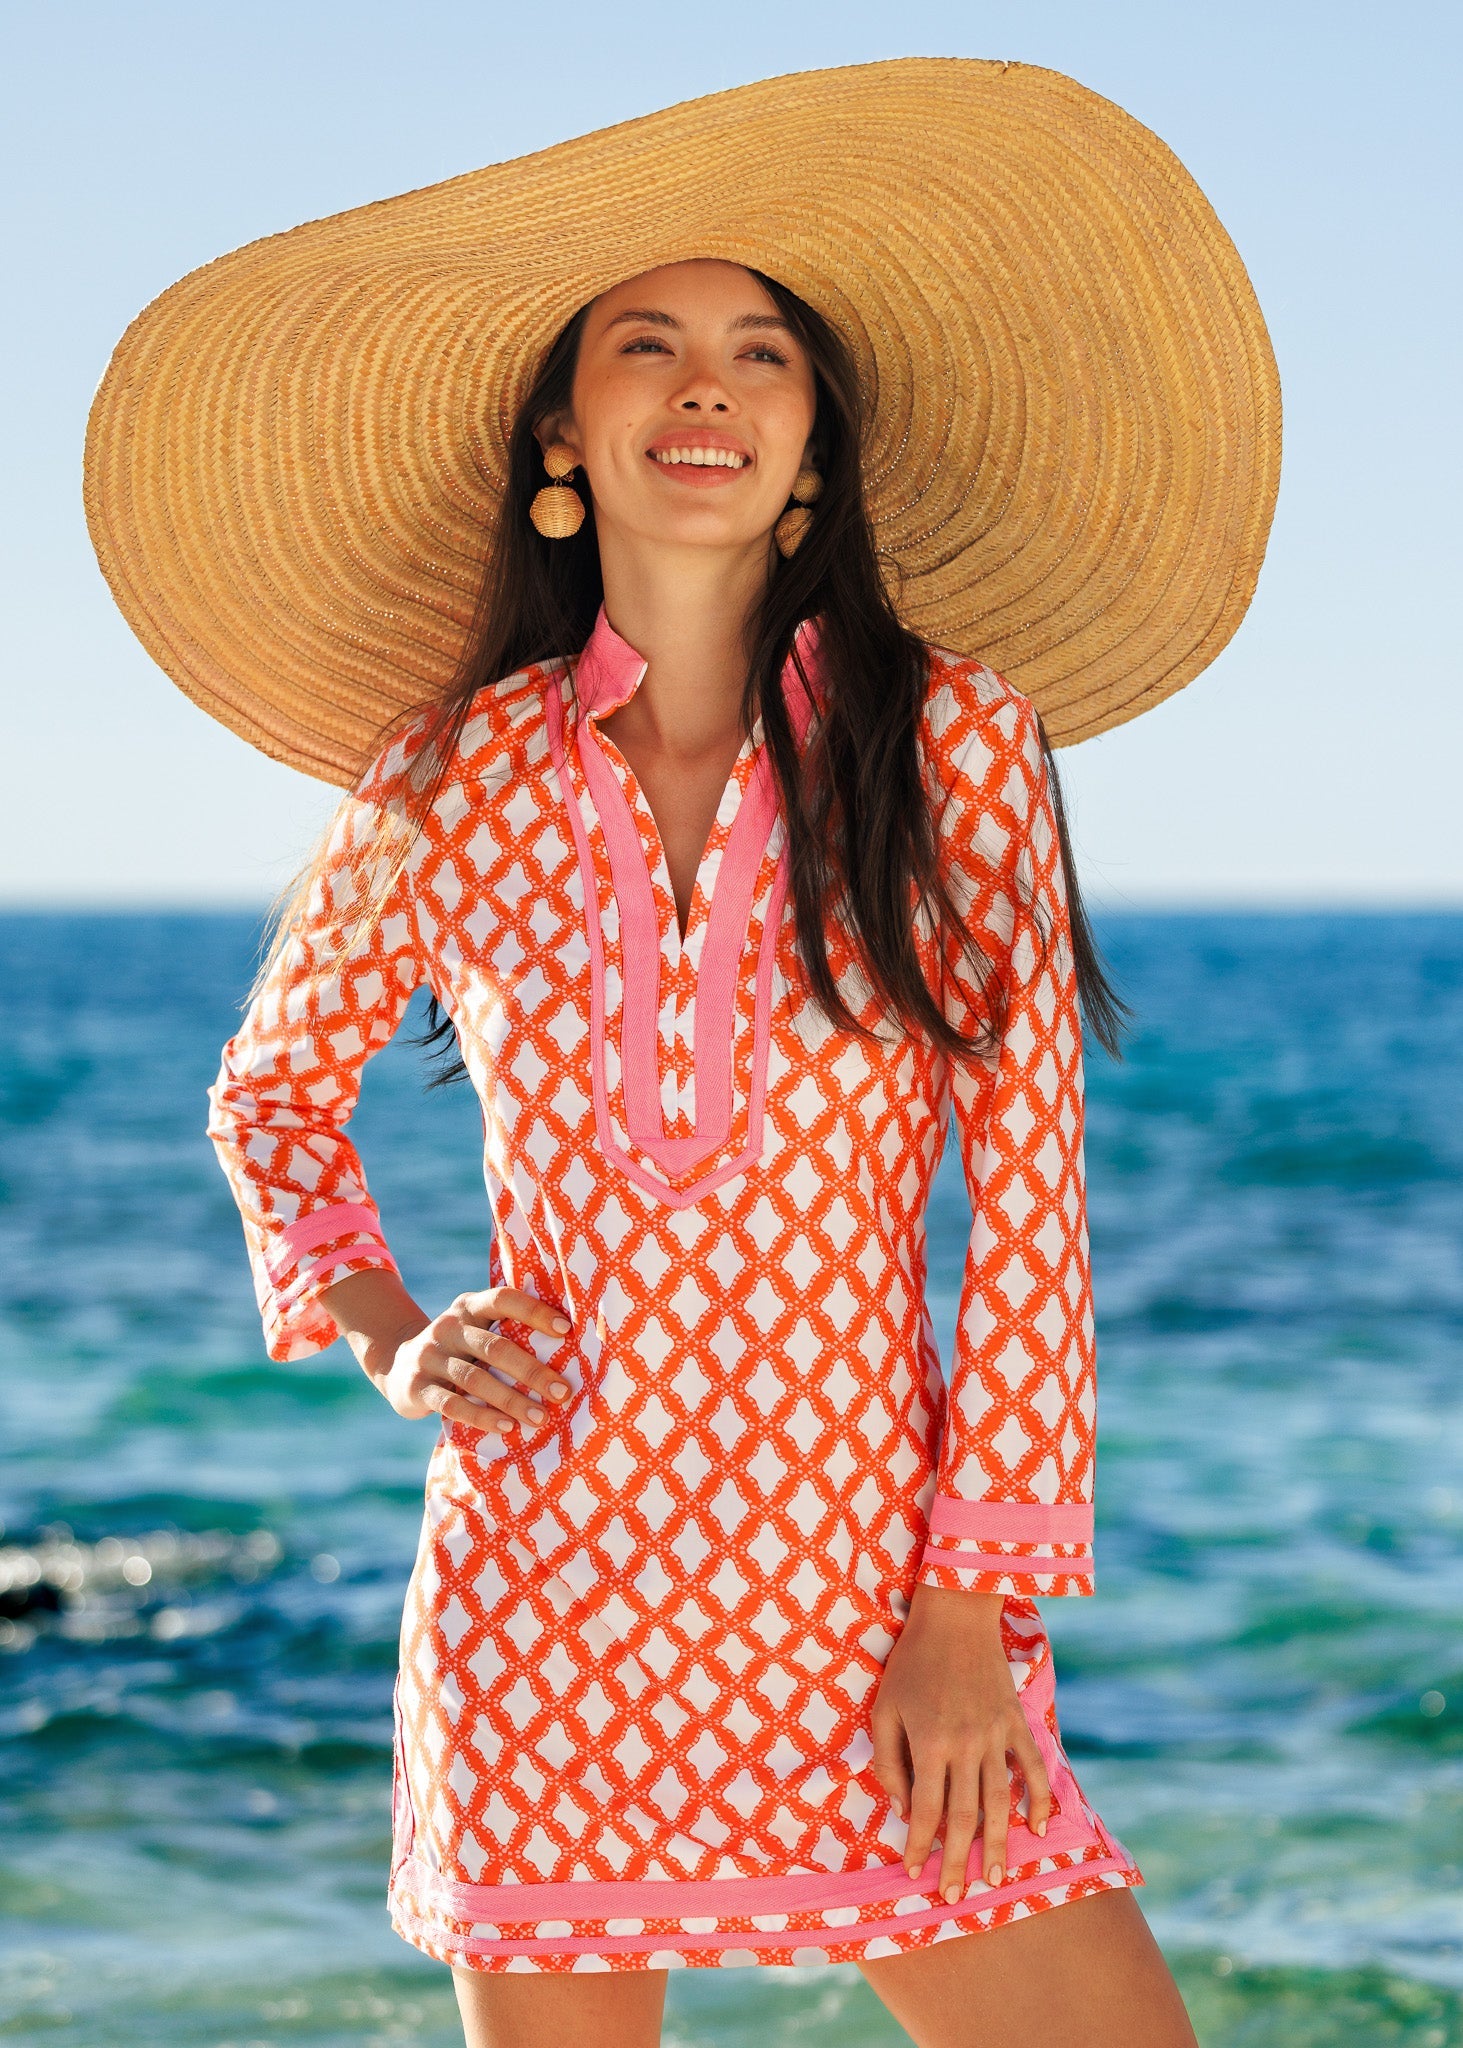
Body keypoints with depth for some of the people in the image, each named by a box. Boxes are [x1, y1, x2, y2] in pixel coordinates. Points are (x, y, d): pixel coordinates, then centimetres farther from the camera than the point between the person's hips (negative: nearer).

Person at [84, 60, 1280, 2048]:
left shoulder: (949, 736, -1)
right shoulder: (457, 780, 2)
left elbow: (1029, 1183, -3)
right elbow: (273, 1089, 20)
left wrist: (971, 1605, -7)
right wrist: (390, 1336, 3)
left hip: (876, 1588, -1)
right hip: (550, 1579, 1)